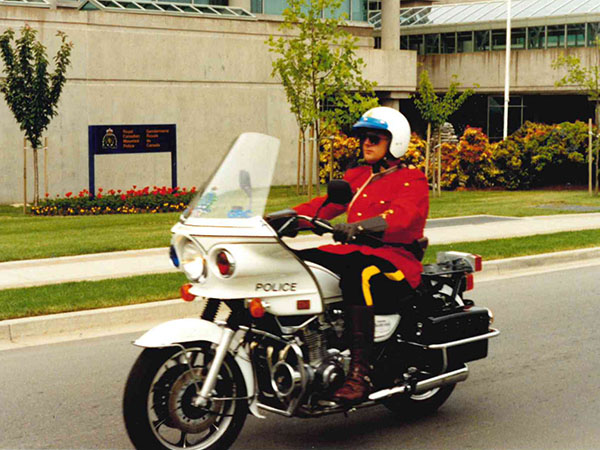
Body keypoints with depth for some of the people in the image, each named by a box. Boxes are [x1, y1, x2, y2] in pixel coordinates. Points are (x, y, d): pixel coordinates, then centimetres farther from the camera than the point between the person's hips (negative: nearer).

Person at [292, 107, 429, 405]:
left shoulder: (412, 180, -1)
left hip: (394, 258, -8)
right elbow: (327, 203, 16)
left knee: (357, 277, -40)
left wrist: (361, 226, -40)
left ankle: (359, 374, -44)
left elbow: (403, 215, -21)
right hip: (353, 251, 8)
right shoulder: (356, 176, 24)